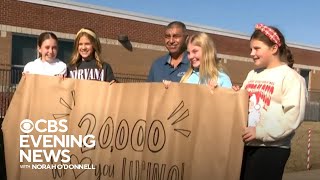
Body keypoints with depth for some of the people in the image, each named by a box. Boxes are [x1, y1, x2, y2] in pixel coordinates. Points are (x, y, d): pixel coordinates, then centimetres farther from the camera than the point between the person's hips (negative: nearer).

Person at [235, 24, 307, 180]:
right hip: (245, 144, 6)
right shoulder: (252, 74, 15)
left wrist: (259, 132, -21)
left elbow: (293, 116, -17)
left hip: (271, 148, -6)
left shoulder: (290, 76, -6)